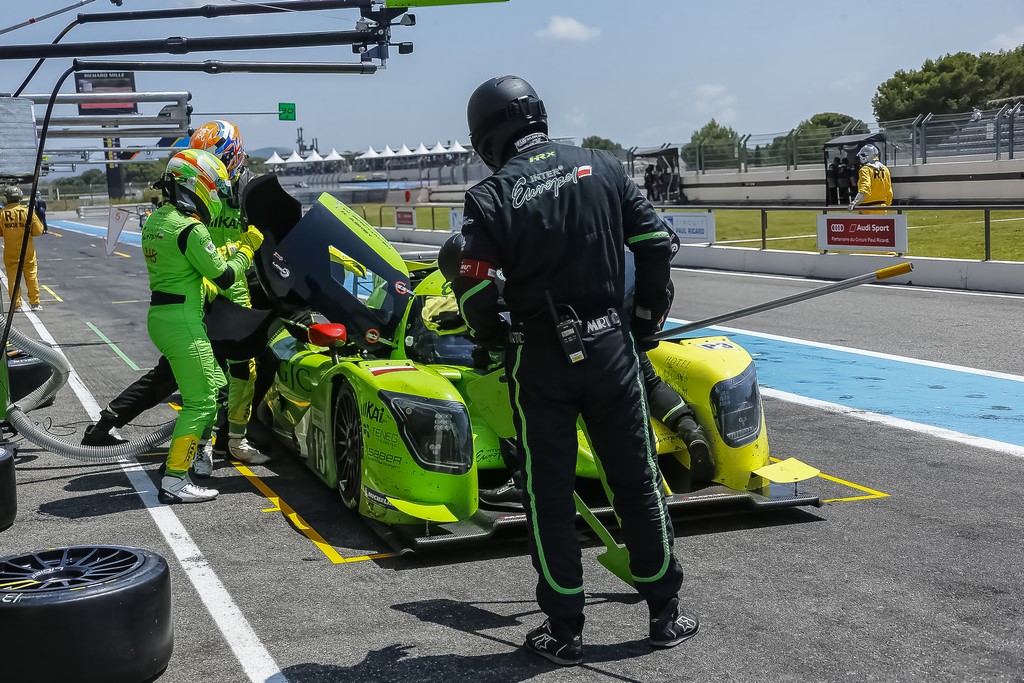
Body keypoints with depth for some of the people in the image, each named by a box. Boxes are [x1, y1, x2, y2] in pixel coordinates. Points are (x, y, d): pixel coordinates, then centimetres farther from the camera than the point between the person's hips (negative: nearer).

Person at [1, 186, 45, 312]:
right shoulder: (28, 212, -10)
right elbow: (38, 230, -6)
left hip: (10, 253, 0)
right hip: (28, 252, 0)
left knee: (13, 278, 8)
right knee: (32, 277, 10)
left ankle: (16, 305, 8)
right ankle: (35, 303, 13)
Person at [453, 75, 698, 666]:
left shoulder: (489, 197, -8)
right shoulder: (601, 166, 1)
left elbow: (476, 292, -14)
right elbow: (656, 243, 1)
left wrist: (496, 338, 7)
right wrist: (648, 318, 13)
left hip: (539, 360, -2)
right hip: (611, 347, 2)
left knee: (550, 494, 10)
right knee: (638, 479, 14)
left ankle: (565, 630, 17)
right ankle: (667, 612, 25)